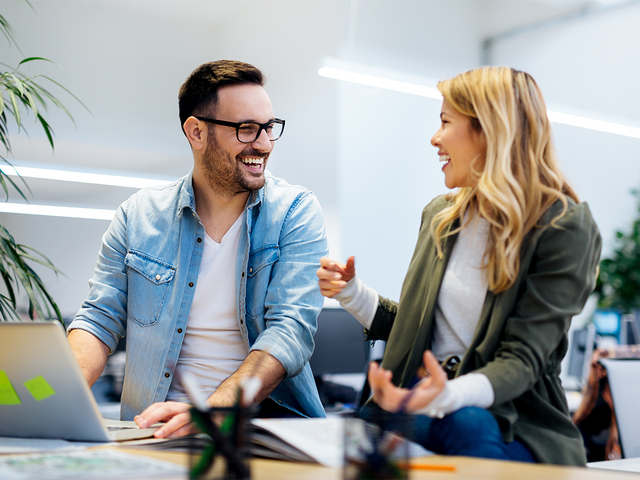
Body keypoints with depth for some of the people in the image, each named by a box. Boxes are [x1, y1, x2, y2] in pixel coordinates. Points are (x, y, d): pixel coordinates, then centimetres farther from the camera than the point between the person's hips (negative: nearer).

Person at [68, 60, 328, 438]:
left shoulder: (296, 212, -1)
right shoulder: (139, 216, 6)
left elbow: (292, 328, -12)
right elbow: (101, 319, 8)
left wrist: (212, 410, -28)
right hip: (157, 429, 1)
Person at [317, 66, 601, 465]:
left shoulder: (565, 228, -9)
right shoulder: (440, 216, 11)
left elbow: (522, 359, -16)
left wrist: (451, 395, -36)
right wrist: (351, 292, 7)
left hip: (513, 424, -4)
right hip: (427, 407, 4)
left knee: (468, 424, -39)